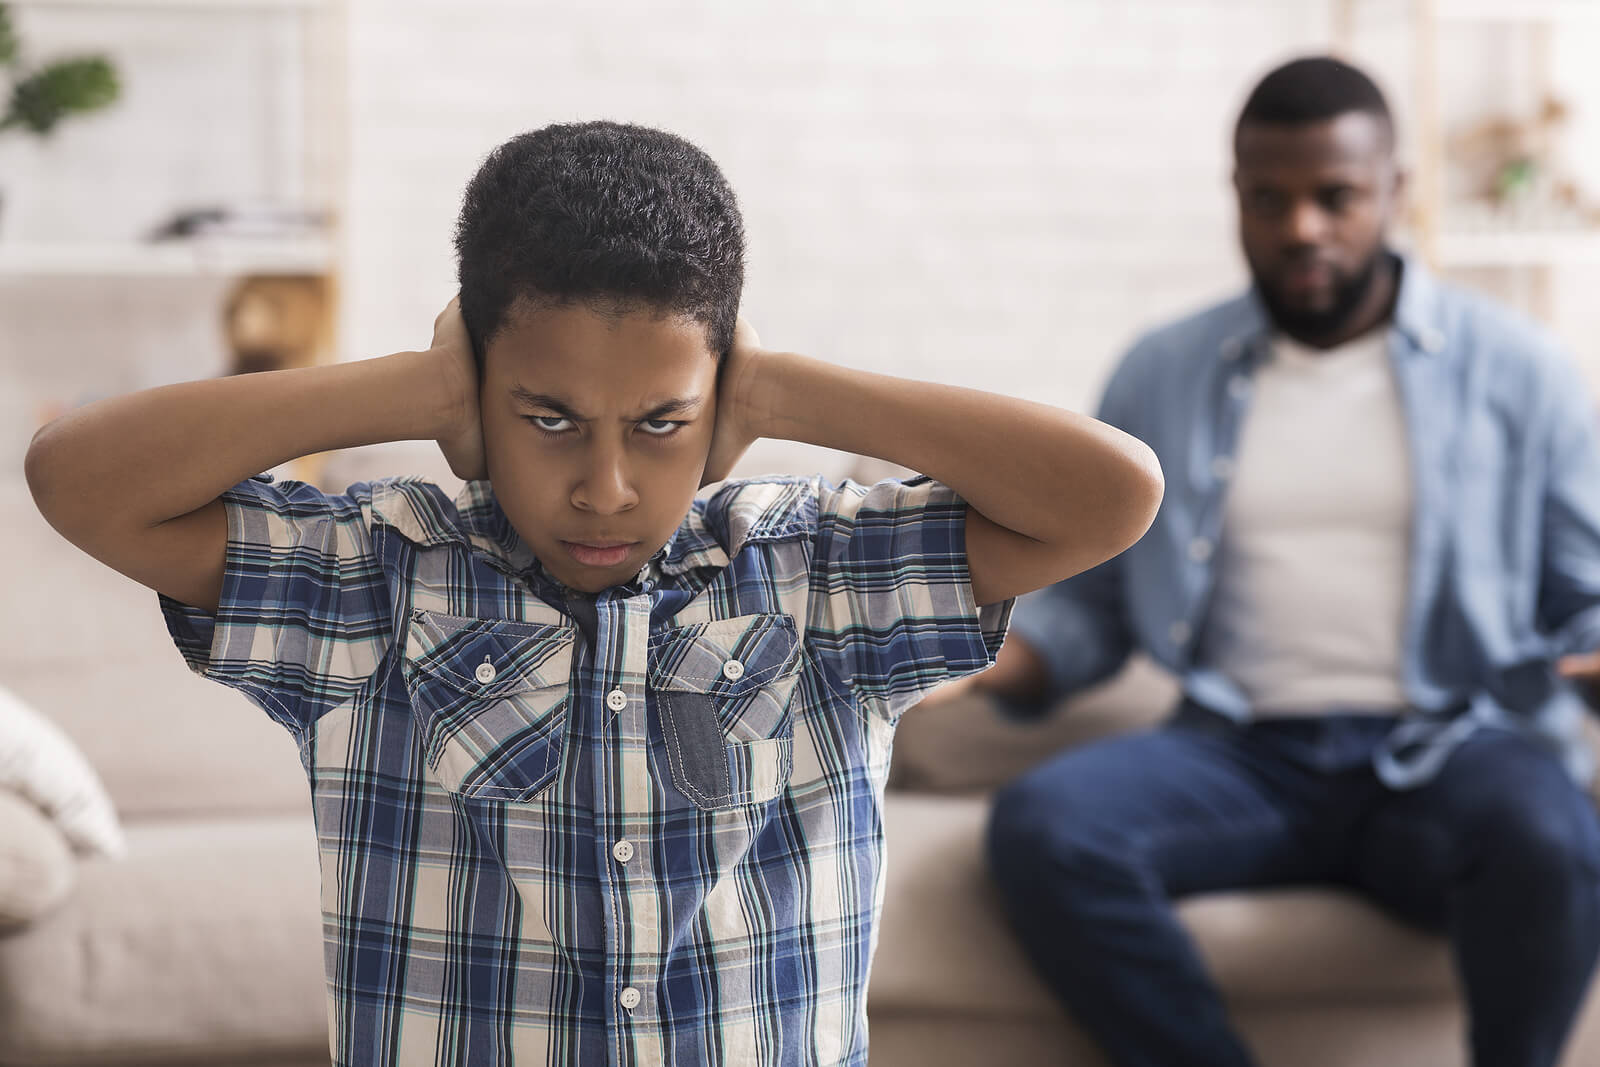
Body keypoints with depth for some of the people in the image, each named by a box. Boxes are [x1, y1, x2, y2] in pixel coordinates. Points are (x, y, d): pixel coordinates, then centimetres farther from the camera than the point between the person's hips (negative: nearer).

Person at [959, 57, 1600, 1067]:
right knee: (1041, 821, -29)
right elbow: (1085, 602, 17)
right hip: (1240, 752, 2)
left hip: (1451, 751, -1)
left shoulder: (1516, 370, 9)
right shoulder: (1161, 375, 14)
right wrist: (981, 665, -4)